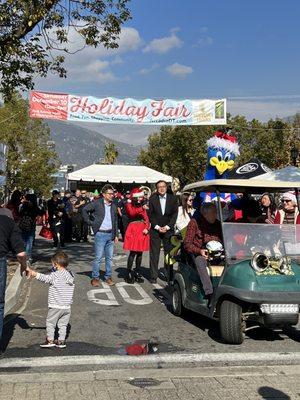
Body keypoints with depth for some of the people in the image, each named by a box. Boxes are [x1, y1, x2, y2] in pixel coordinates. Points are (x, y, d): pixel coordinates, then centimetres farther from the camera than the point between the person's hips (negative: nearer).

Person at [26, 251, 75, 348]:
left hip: (55, 306, -6)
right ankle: (61, 341, 18)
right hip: (67, 307, 6)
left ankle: (50, 340, 11)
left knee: (50, 323, 10)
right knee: (63, 324, 15)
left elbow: (44, 278, -18)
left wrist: (31, 272, -12)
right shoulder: (70, 276, 5)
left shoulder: (55, 276, -16)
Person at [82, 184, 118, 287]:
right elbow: (85, 210, -8)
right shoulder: (97, 203, -5)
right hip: (100, 234, -5)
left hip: (110, 234, 5)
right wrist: (90, 222, -8)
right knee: (98, 257, -3)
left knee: (109, 257, 9)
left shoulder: (113, 205, 12)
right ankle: (95, 278, 8)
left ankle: (108, 277, 19)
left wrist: (116, 234, 13)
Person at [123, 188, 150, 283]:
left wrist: (147, 228, -8)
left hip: (142, 231, 5)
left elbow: (147, 219, 9)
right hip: (133, 230, -5)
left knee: (140, 253, 7)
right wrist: (142, 208, -32)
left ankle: (137, 273, 17)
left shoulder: (143, 206, 17)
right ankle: (129, 274, -2)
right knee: (133, 252, -9)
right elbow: (132, 213, -20)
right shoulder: (129, 205, 2)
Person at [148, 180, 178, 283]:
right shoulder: (152, 198, 1)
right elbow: (150, 214, 0)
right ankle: (153, 276, 7)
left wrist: (167, 227, -8)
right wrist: (157, 227, -8)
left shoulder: (172, 198, 1)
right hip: (155, 229, 0)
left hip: (168, 229, 0)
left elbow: (175, 214, 0)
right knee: (154, 254, 1)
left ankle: (170, 276, 8)